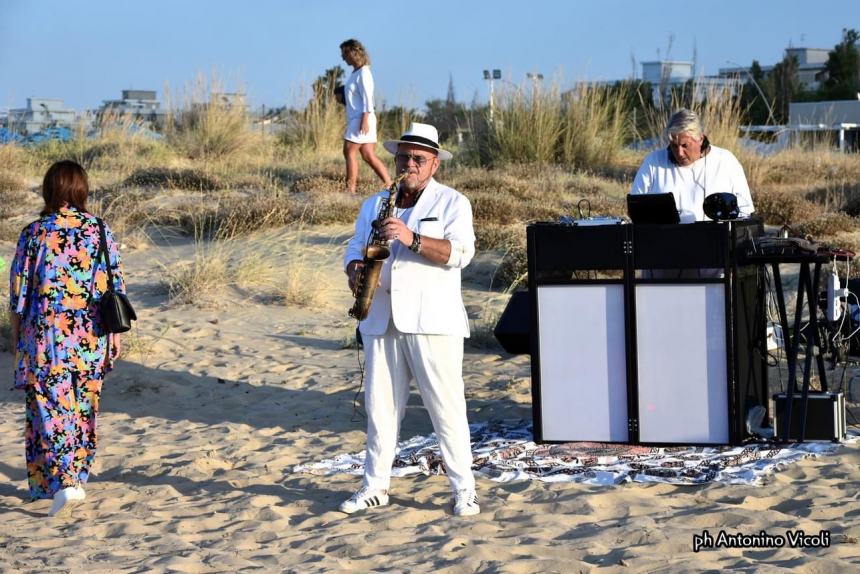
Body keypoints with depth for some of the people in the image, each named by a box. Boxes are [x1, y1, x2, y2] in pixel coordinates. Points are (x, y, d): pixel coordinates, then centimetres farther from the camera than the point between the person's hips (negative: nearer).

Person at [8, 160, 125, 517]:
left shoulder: (35, 233, -7)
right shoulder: (100, 231, 1)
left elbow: (18, 291, -3)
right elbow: (116, 288, 3)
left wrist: (16, 337, 9)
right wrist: (114, 335, 13)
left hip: (46, 339, -3)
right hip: (90, 339, 3)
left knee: (50, 411, -1)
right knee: (84, 410, 16)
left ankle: (61, 483, -14)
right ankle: (77, 476, 26)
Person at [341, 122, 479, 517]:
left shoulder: (452, 203, 2)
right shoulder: (374, 204, 17)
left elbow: (460, 252, -12)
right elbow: (355, 248, 16)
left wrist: (412, 239, -23)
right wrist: (355, 270, -7)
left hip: (433, 321, -4)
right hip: (382, 319, 5)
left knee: (446, 407, -4)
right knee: (380, 405, 8)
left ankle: (464, 489, 3)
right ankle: (375, 486, 17)